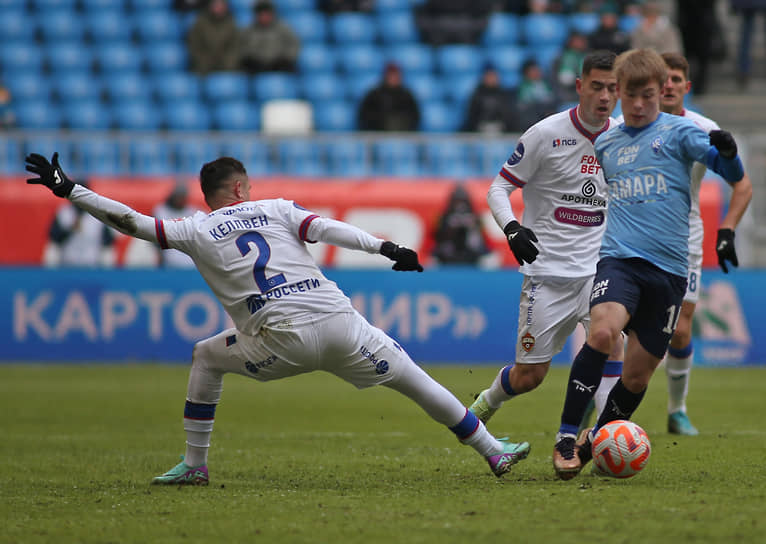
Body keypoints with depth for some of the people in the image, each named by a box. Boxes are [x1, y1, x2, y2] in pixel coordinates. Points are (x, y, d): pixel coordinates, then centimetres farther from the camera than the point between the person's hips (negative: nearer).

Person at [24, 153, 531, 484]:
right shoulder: (276, 209, 17)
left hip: (283, 341, -1)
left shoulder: (196, 231, 13)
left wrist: (70, 190, 17)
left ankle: (194, 464, 22)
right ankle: (494, 450, 13)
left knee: (207, 356, 25)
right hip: (340, 322, 1)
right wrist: (385, 247, -4)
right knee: (412, 376, 11)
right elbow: (328, 229, 2)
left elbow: (131, 221, 11)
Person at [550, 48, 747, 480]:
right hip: (619, 259, 1)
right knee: (602, 332, -28)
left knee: (638, 372, 3)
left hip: (669, 267, -1)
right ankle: (567, 437, -22)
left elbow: (732, 174, -9)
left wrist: (727, 151, -30)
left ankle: (598, 441, 28)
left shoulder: (678, 131, 4)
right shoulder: (606, 144, 14)